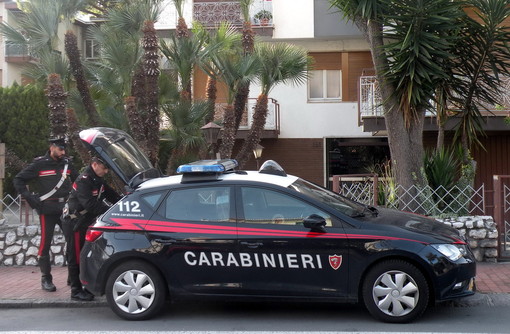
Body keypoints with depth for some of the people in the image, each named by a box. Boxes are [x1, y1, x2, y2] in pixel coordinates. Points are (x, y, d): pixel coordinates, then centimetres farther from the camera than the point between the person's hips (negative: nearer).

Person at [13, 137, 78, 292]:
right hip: (47, 210, -4)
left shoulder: (67, 164, 10)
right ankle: (46, 279, 7)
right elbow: (18, 180, 0)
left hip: (65, 209, 4)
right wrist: (30, 198, -8)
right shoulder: (39, 164, -3)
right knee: (45, 243, -2)